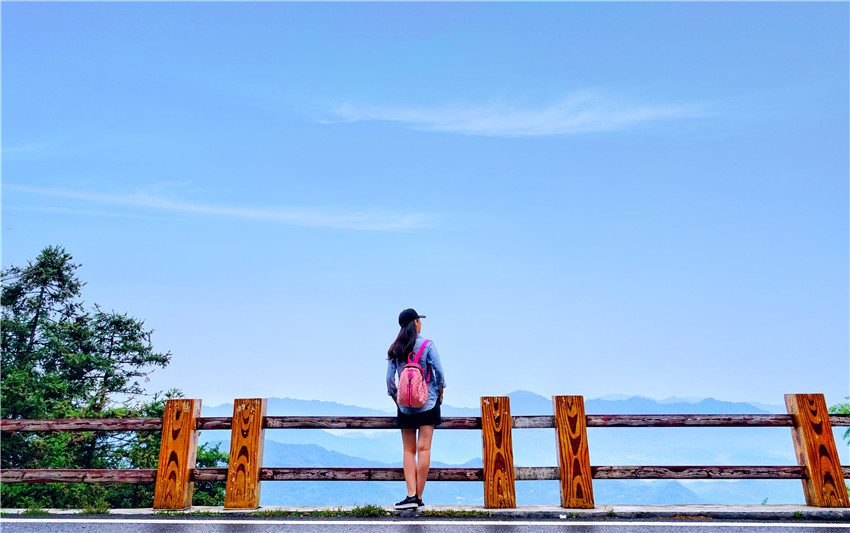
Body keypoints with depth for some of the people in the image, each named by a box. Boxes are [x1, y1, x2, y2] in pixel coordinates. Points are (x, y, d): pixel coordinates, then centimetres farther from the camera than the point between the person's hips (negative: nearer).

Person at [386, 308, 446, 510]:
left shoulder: (395, 349, 1)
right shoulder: (427, 345, -6)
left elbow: (389, 378, 1)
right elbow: (439, 372, -7)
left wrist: (395, 398, 14)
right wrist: (440, 392, 8)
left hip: (405, 405, 2)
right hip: (428, 403, -2)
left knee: (408, 451, 9)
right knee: (424, 448, 1)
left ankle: (411, 495, 1)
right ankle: (419, 497, 3)